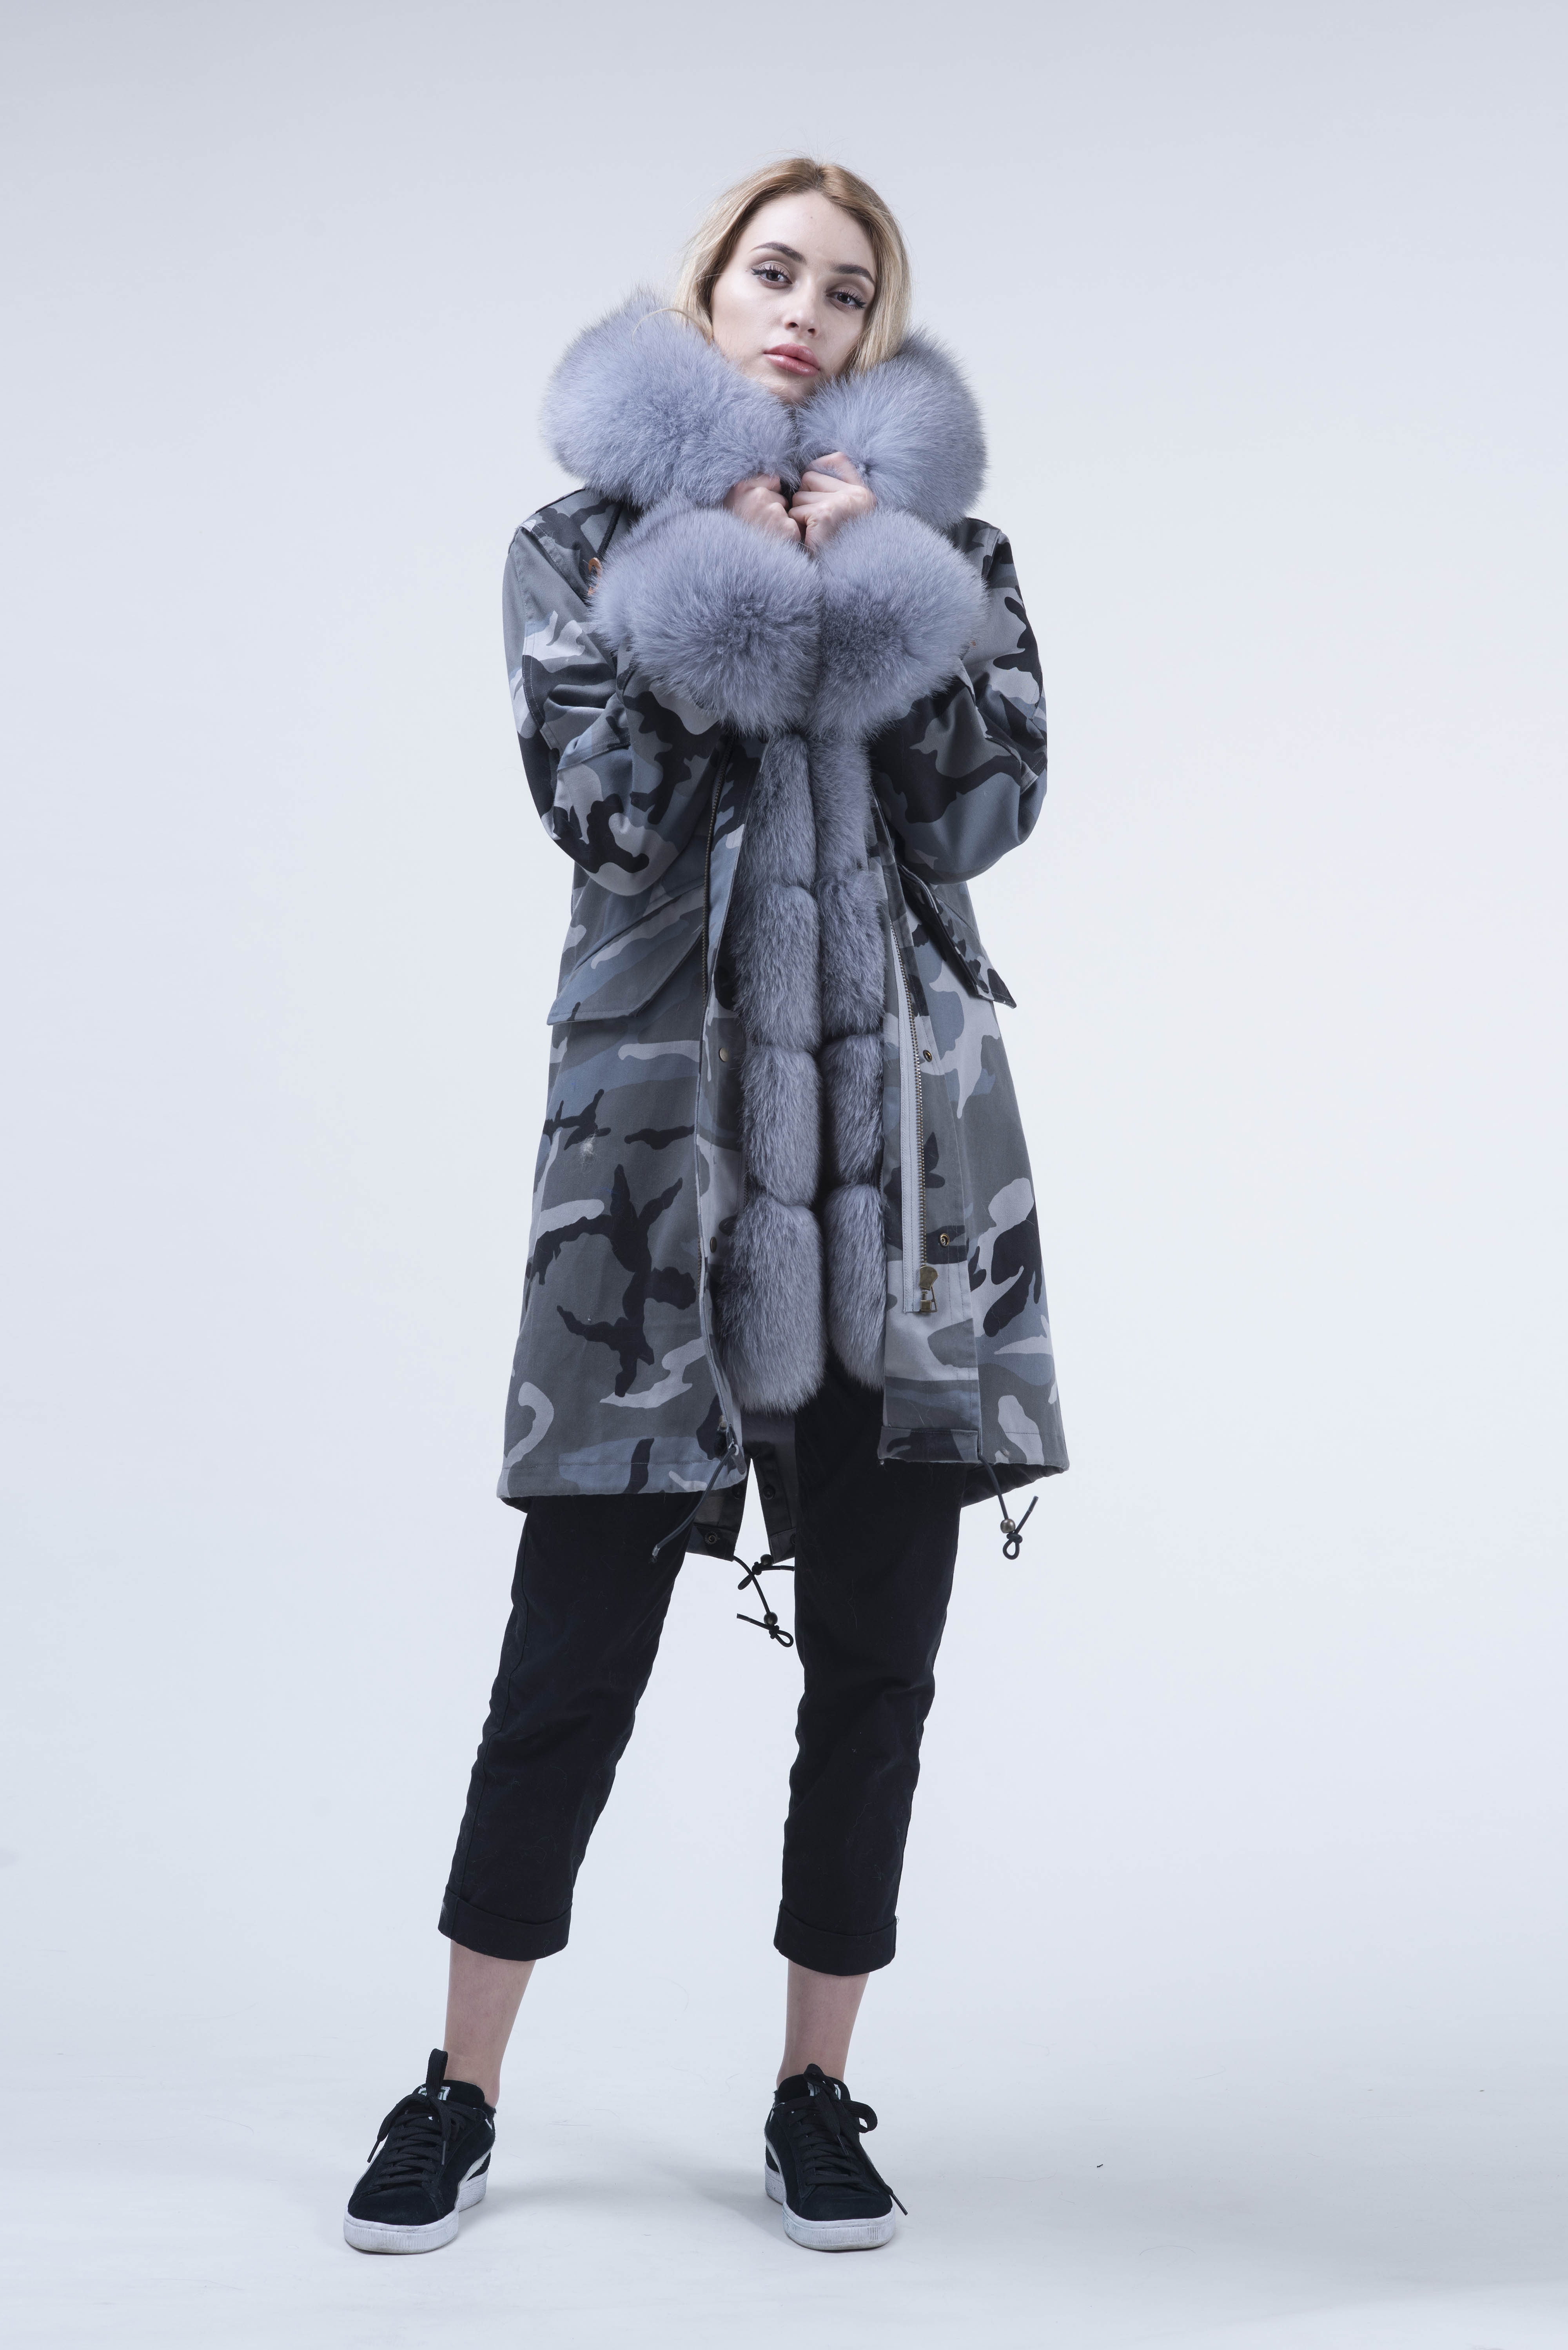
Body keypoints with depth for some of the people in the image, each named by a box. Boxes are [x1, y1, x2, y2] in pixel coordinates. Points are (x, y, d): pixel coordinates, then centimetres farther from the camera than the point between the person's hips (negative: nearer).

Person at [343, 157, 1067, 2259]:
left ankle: (817, 2096, 20)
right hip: (664, 1126, -2)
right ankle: (462, 2093, 15)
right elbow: (600, 798, -7)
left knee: (876, 1653, 4)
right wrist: (731, 578, -6)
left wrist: (876, 587, -5)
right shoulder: (593, 543, 10)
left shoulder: (938, 544, 15)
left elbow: (993, 802, 0)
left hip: (906, 1142, 2)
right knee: (578, 1636, -1)